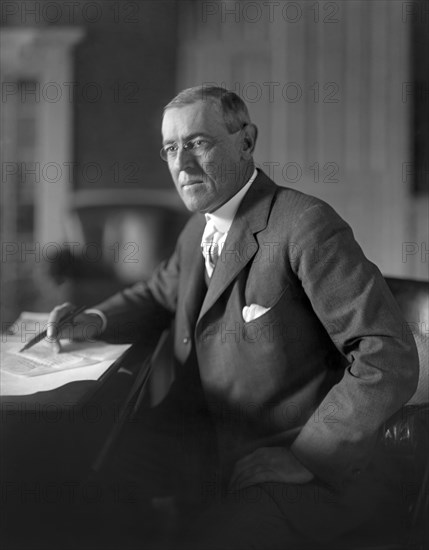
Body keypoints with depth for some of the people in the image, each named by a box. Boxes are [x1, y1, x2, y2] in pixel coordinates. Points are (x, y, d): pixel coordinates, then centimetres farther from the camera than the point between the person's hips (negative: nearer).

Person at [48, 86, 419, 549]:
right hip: (204, 438, 7)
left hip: (312, 468, -7)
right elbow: (158, 295, 30)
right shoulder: (198, 230, 11)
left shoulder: (305, 225, -16)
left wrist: (303, 458, -19)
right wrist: (94, 321, 9)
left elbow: (390, 360, -19)